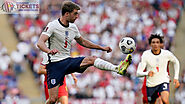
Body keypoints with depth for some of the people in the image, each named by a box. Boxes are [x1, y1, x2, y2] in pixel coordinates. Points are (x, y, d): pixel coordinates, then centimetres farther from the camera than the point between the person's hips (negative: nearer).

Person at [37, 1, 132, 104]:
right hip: (55, 64, -6)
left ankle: (118, 69, -35)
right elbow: (40, 43, -24)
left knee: (92, 59, -18)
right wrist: (49, 51, -46)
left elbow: (82, 41, 25)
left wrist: (102, 48, 21)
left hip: (68, 61, 6)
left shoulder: (73, 27, 8)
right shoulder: (53, 25, -13)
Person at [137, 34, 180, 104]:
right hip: (151, 84, 1)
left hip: (163, 81, -1)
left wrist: (176, 78, 6)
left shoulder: (167, 54, -10)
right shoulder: (145, 55, -14)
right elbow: (138, 73, -17)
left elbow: (176, 62, 13)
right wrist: (147, 73, -39)